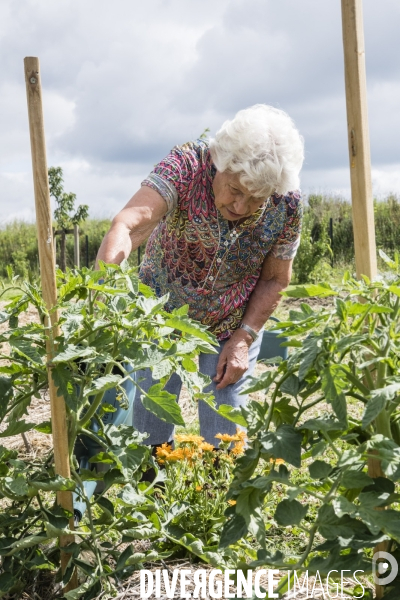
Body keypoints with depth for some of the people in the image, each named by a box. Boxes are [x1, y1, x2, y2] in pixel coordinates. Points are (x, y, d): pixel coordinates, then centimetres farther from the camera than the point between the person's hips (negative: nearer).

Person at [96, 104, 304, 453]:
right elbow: (130, 224, -42)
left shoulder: (287, 204, -21)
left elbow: (276, 279, -7)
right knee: (148, 426, 6)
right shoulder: (187, 165, -28)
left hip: (231, 327, 1)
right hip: (161, 313, 0)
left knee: (225, 432, 3)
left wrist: (244, 339, -13)